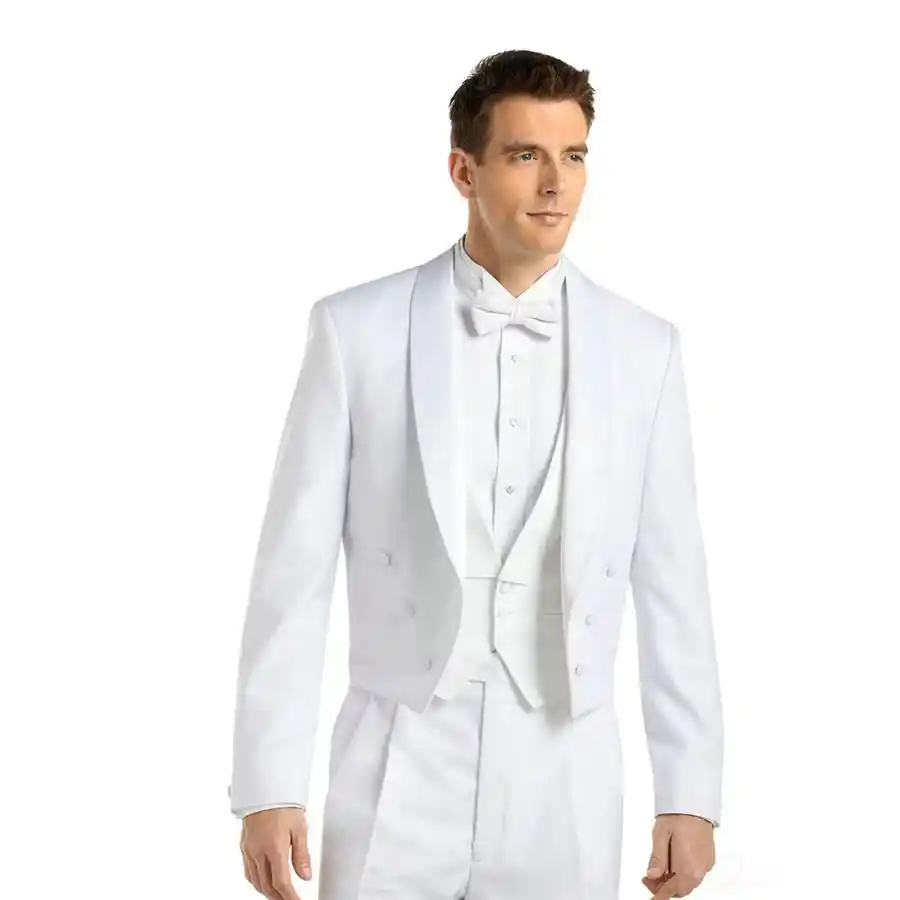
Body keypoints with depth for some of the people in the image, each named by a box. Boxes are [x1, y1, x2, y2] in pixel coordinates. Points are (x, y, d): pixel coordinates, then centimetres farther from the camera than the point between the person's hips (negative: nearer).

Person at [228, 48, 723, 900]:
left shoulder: (644, 346, 2)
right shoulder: (357, 328, -3)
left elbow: (670, 579, 4)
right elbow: (295, 566, -3)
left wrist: (690, 794, 2)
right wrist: (267, 787, -7)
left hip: (565, 786, 2)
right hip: (400, 777, -1)